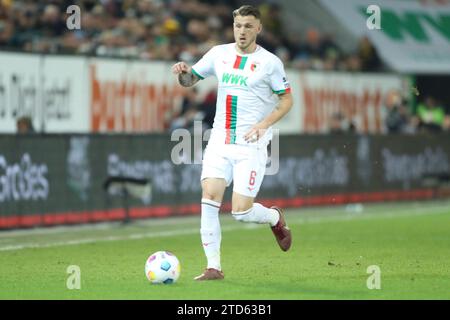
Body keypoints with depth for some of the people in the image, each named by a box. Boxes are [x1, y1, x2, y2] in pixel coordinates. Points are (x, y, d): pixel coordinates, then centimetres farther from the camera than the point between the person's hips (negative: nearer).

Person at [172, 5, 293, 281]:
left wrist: (264, 124, -13)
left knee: (241, 211, -10)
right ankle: (214, 267, -8)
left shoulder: (270, 62, -3)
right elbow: (190, 80, 17)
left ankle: (275, 218, 25)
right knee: (209, 196, -14)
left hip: (251, 145, -4)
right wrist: (183, 72, -7)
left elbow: (287, 100, 2)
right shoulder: (219, 54, 8)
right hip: (220, 140, 4)